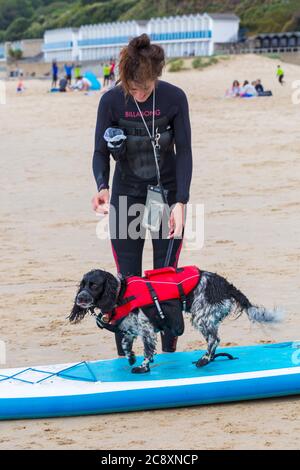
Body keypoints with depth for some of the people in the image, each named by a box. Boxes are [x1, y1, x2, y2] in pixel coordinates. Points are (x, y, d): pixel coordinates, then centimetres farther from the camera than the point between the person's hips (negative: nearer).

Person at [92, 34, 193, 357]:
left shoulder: (174, 98, -12)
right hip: (126, 197, 0)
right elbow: (101, 152, -6)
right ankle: (124, 359, 5)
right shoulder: (111, 101, -12)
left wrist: (181, 201, -17)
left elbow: (184, 151, -8)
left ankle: (169, 354, 12)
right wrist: (102, 187, -26)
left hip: (168, 195, 0)